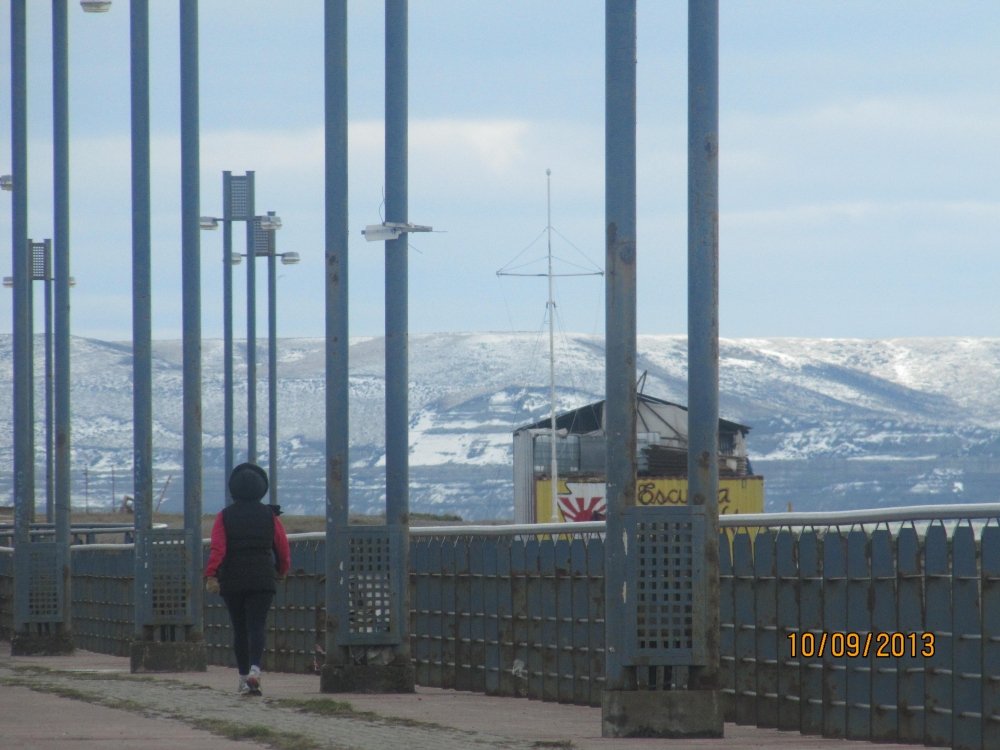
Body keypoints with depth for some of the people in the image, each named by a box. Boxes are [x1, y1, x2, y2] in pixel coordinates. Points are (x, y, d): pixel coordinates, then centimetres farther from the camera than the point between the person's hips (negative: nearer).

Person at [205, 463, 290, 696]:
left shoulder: (225, 517, 0)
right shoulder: (269, 516, 2)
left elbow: (217, 548, -12)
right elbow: (282, 547, 6)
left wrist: (211, 575, -18)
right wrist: (282, 570, 24)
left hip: (232, 581, 0)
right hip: (262, 579, 0)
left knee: (239, 629, 12)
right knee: (257, 625, -6)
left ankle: (244, 677, 17)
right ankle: (255, 669, -29)